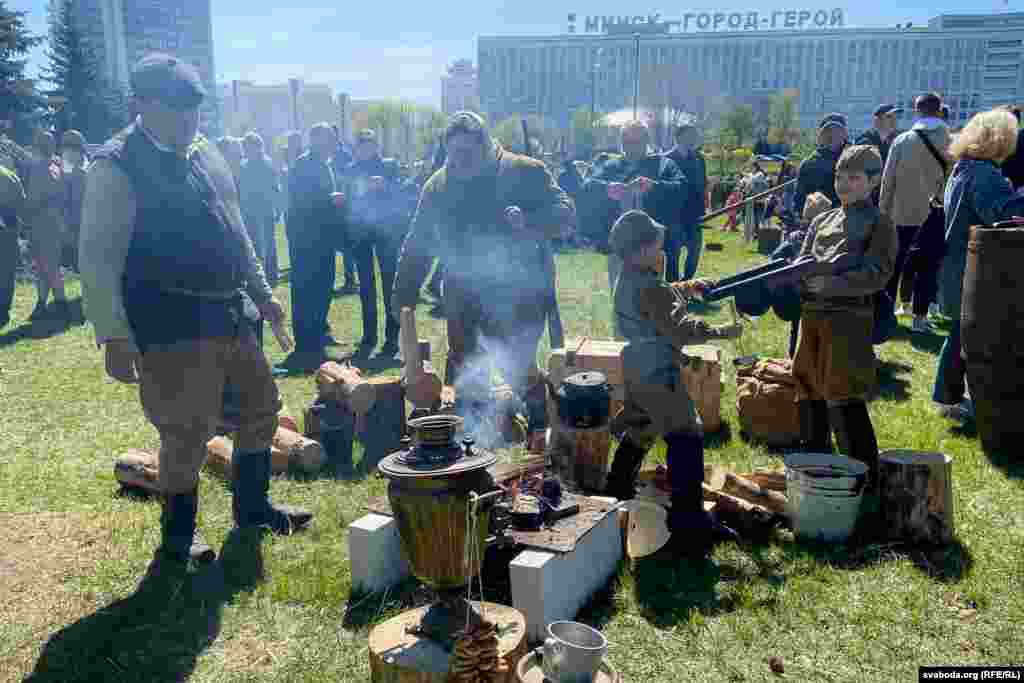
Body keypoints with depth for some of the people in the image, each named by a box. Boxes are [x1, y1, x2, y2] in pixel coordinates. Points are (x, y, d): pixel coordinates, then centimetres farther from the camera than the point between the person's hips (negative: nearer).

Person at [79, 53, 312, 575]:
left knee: (261, 406, 17)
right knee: (187, 432, 0)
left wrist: (260, 292, 20)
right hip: (173, 326, -8)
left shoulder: (207, 154, 11)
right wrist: (114, 338, -19)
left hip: (231, 315, 8)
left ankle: (252, 507, 37)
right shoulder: (117, 167, -12)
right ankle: (178, 538, 24)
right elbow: (98, 259, -14)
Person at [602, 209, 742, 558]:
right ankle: (688, 520, -8)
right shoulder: (648, 289, -22)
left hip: (637, 370, 10)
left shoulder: (628, 279, 8)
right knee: (686, 438, -7)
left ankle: (617, 493, 35)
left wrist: (686, 286, 12)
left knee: (638, 432, 24)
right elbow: (680, 329, -25)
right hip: (658, 374, -10)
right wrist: (722, 332, -19)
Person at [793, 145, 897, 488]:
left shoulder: (879, 224, 1)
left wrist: (827, 283, -20)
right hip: (811, 314, 6)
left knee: (843, 397, -10)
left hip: (848, 317, -6)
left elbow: (876, 276, -11)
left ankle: (865, 477, 0)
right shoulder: (822, 220, 18)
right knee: (809, 392, 12)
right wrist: (822, 265, -12)